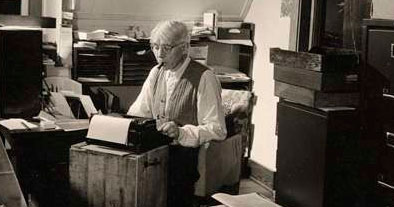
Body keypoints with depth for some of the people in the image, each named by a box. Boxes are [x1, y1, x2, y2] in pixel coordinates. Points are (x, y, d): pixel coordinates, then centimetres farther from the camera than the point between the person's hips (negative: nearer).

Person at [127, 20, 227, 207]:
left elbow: (217, 129, -13)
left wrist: (181, 132, -27)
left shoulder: (203, 78, -8)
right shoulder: (156, 73, 12)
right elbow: (137, 112, 15)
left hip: (186, 154, -5)